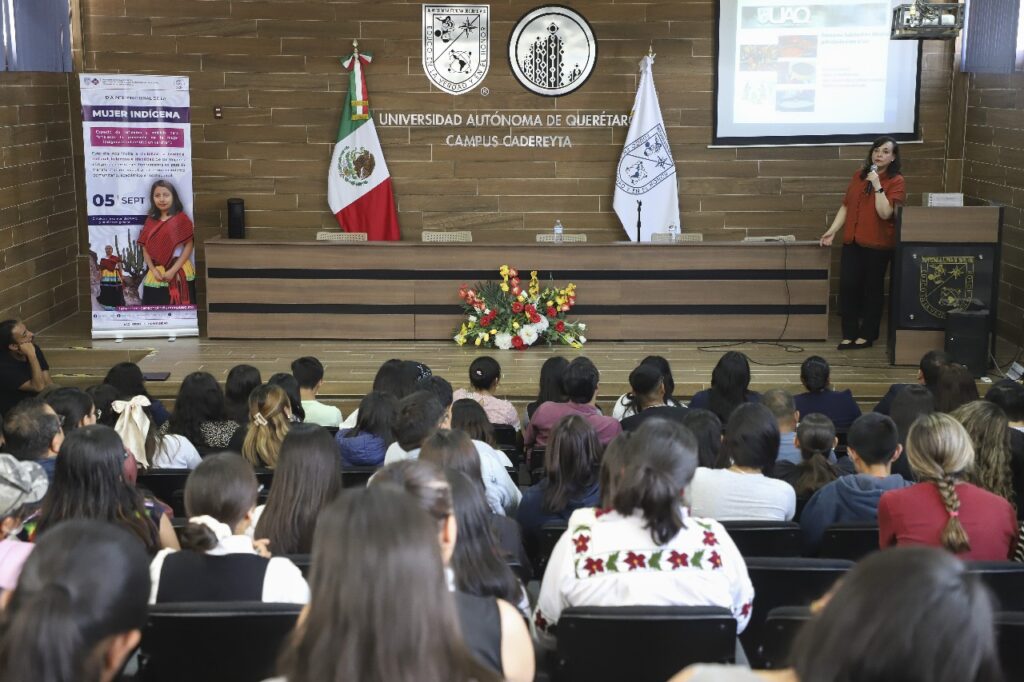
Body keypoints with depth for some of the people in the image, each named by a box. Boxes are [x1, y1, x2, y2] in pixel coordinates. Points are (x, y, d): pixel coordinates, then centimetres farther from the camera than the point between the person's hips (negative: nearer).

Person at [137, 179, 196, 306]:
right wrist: (153, 270, -7)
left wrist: (173, 270, -12)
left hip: (179, 273, -4)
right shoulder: (150, 221, 11)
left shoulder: (181, 219, -1)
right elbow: (145, 249, 8)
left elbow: (188, 246, -6)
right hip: (155, 274, 4)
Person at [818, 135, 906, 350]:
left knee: (872, 289, 6)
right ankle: (849, 334, 8)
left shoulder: (896, 182, -7)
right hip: (852, 241, 5)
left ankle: (867, 335, 16)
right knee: (847, 286, -1)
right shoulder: (859, 175, 9)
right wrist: (832, 230, 3)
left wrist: (877, 185, -20)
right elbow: (846, 206, 11)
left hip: (878, 244, -4)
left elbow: (885, 213, -18)